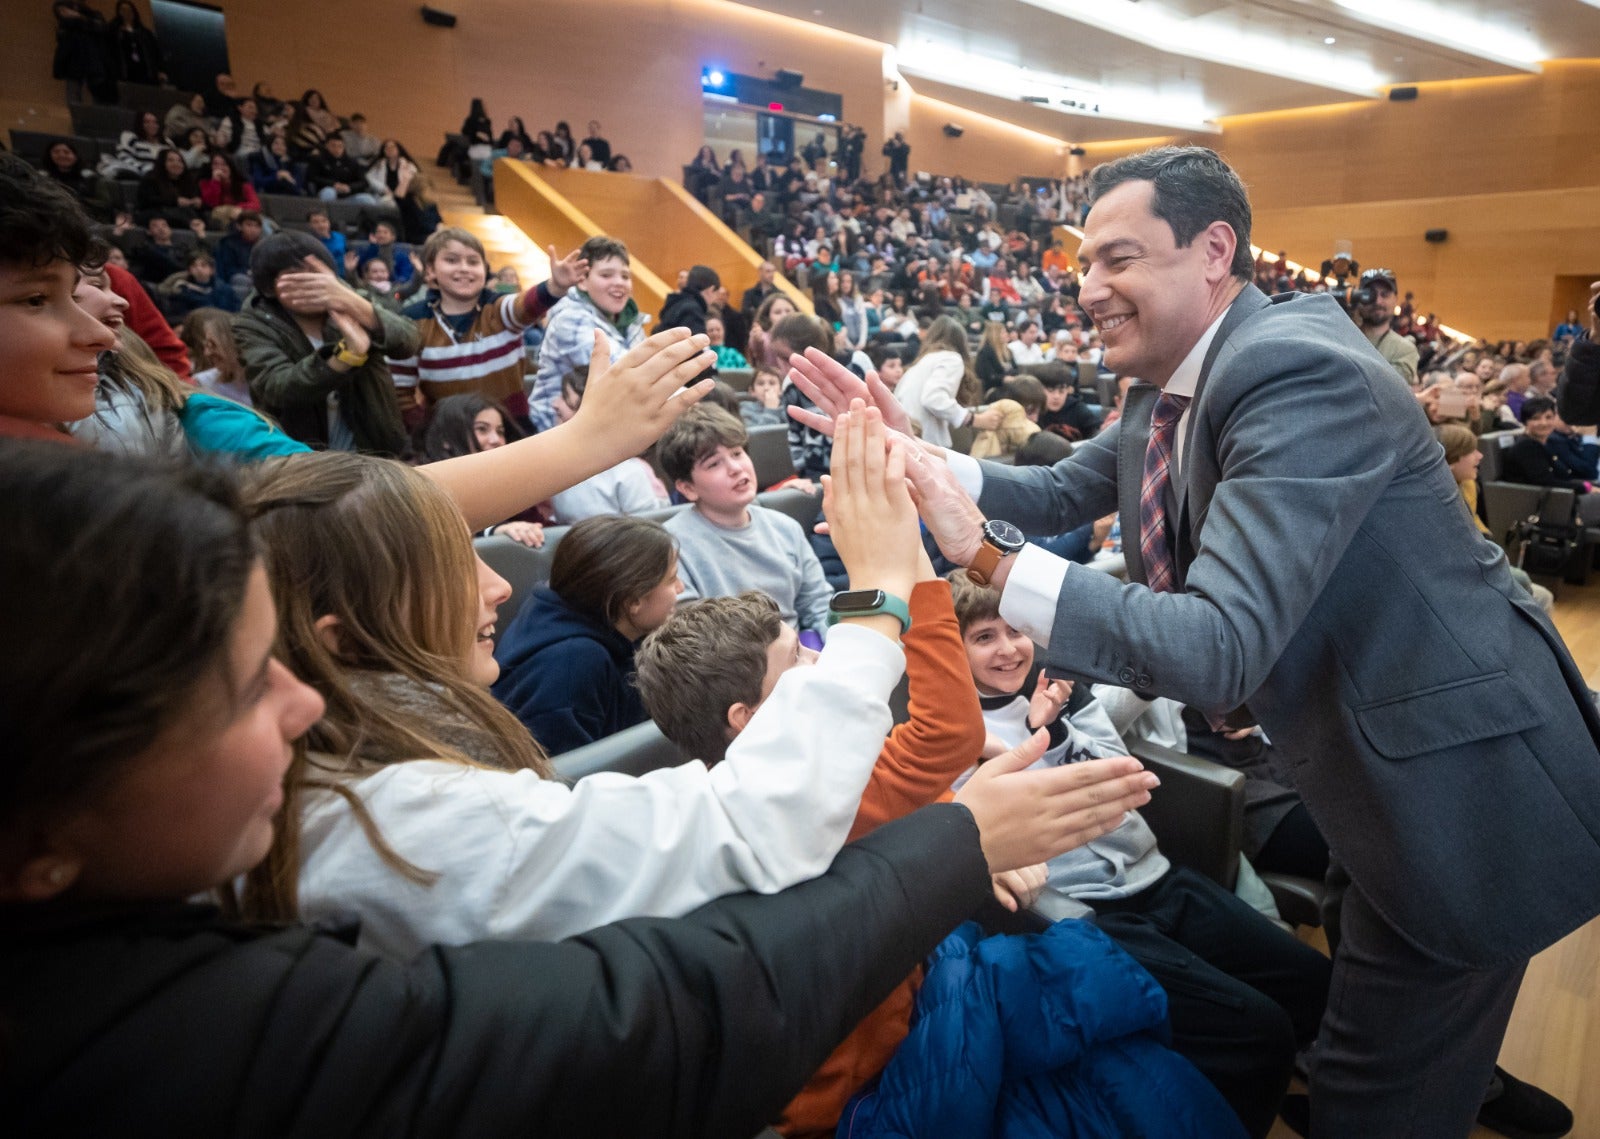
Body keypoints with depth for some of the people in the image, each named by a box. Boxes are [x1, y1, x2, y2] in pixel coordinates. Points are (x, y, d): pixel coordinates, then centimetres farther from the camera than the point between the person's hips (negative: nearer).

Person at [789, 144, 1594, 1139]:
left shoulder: (1301, 371, -28)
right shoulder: (1172, 385, 1)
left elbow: (1220, 647, -35)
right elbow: (1064, 493, 9)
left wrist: (983, 554, -41)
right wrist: (913, 451, -5)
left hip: (1457, 783, -9)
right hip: (1379, 766, 9)